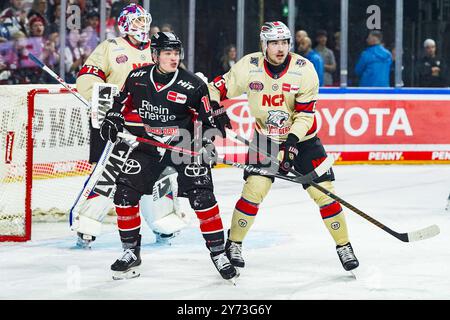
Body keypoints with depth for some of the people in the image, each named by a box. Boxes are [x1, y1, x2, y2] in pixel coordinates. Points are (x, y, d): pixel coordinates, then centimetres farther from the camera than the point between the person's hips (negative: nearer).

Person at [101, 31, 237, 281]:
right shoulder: (137, 78, -5)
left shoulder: (193, 86, -14)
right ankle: (131, 253, 7)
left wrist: (208, 143, -17)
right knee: (125, 192, -7)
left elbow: (207, 120, -3)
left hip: (186, 145, -3)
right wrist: (113, 120, 0)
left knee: (202, 196, -15)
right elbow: (123, 101, 15)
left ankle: (218, 252, -2)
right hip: (149, 145, 3)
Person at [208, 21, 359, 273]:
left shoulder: (304, 70, -18)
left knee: (324, 192, -6)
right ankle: (233, 244, 2)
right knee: (255, 189, -13)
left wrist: (292, 141, -30)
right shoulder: (249, 67, -14)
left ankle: (344, 246, 8)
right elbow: (221, 87, -2)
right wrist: (214, 107, -19)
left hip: (302, 138, 0)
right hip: (266, 136, 0)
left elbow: (305, 113, -19)